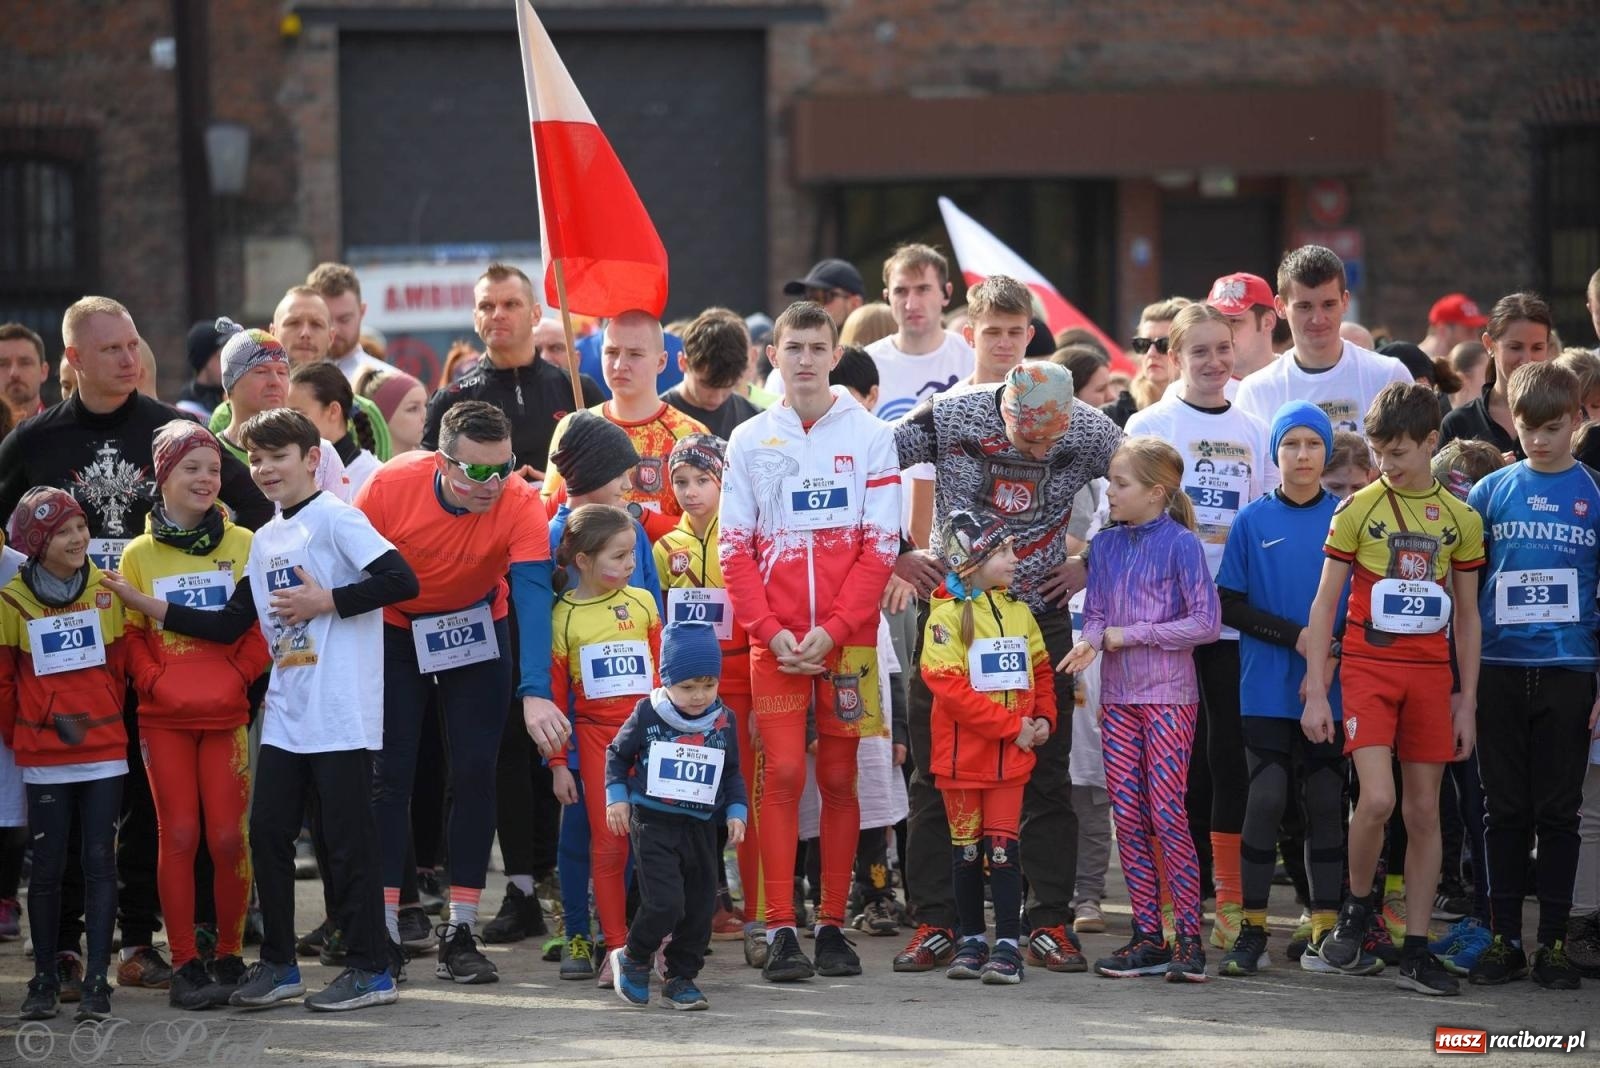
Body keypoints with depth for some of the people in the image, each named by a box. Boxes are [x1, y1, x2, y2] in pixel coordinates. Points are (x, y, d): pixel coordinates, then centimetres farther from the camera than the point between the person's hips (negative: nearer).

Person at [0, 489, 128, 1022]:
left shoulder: (107, 591, 1)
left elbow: (120, 667, 9)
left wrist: (106, 720, 9)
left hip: (104, 752, 1)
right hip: (43, 759, -1)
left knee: (100, 863, -1)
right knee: (47, 867, 4)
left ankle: (97, 980, 1)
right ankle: (44, 979, 14)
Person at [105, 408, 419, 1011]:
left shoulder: (335, 519, -7)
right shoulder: (264, 541, 16)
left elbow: (401, 581, -18)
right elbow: (230, 625, 16)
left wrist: (325, 601, -16)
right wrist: (143, 605, 11)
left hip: (341, 712, -8)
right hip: (286, 713, 8)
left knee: (348, 837, -3)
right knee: (268, 831, 6)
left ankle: (371, 970, 4)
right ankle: (278, 964, 17)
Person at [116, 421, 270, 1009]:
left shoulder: (244, 544, 4)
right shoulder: (139, 554, 6)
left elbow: (264, 624, 4)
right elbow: (129, 634, 7)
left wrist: (240, 674, -9)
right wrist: (154, 681, -8)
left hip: (227, 713, 0)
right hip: (164, 717, 1)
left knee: (228, 837, -3)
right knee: (178, 835, -1)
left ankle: (229, 957, 11)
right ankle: (184, 963, 4)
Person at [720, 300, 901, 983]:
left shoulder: (870, 438, 4)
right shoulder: (749, 441, 7)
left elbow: (880, 546, -1)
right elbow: (735, 548, 4)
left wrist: (833, 629, -11)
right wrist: (772, 631, -9)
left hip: (847, 638, 0)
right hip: (774, 639, 0)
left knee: (839, 777, 3)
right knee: (782, 773, -8)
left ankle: (833, 925, 10)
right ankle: (780, 930, -7)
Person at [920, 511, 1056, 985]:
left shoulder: (1019, 613, 9)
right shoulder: (948, 614, -10)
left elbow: (1041, 670, 18)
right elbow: (949, 686, -17)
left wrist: (1043, 718, 0)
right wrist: (1012, 726, -17)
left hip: (1010, 757, 3)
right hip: (963, 754, -3)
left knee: (1003, 847, 0)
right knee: (967, 849, 7)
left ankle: (1008, 944, 0)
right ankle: (971, 940, 19)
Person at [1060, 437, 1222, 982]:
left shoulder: (1180, 544, -7)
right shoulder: (1106, 543, 9)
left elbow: (1206, 622, -11)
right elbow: (1095, 613, 11)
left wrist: (1130, 635, -12)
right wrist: (1090, 641, -13)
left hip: (1168, 696, -6)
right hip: (1118, 695, 6)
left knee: (1167, 814, -9)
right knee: (1127, 817, 4)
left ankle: (1189, 937, -3)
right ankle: (1148, 936, 9)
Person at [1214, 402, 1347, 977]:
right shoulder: (1253, 521, 3)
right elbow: (1229, 604, 1)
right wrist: (1295, 636, -10)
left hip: (1332, 687, 1)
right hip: (1268, 688, -1)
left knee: (1326, 805, 4)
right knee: (1265, 800, -5)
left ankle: (1325, 930, 10)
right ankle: (1252, 931, 1)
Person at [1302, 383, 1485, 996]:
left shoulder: (1460, 519, 7)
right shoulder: (1358, 509, 0)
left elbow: (1467, 616, 12)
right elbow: (1324, 604, 1)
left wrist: (1466, 702, 7)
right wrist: (1316, 692, -5)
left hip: (1430, 675, 2)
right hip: (1368, 668, -2)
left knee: (1424, 810, 2)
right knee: (1377, 798, -18)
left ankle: (1416, 953, 7)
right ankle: (1357, 911, 7)